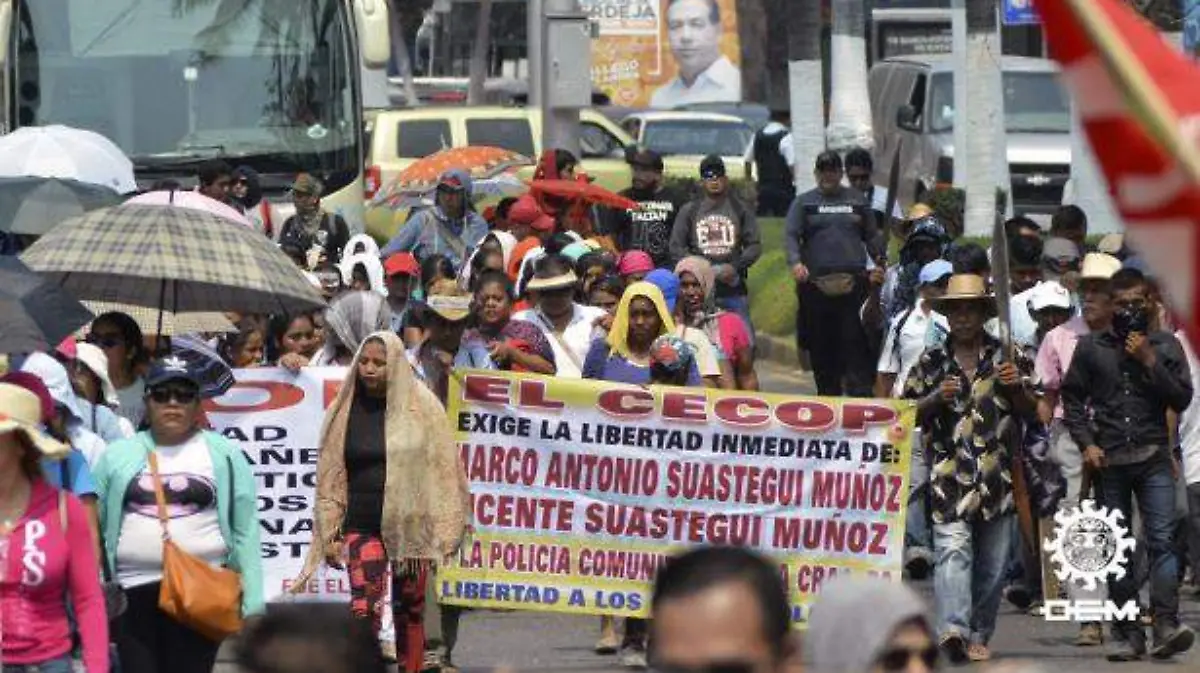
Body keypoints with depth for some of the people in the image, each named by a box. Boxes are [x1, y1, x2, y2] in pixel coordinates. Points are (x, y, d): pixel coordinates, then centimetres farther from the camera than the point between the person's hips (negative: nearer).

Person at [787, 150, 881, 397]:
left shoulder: (856, 200, 16)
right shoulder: (803, 202, 12)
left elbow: (872, 236, 19)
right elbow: (791, 235, 1)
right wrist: (796, 262, -17)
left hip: (853, 283, 0)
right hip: (816, 283, 0)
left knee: (855, 342, -8)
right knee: (822, 347, 3)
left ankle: (860, 393, -12)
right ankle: (828, 395, 10)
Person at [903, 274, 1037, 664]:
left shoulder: (1008, 357, 11)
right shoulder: (931, 363, 12)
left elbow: (1029, 412, 13)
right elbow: (909, 414, 12)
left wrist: (1016, 387, -8)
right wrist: (937, 399, -6)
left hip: (998, 476, 1)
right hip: (949, 472, -1)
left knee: (993, 562, 4)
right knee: (953, 550, -19)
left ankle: (978, 635, 15)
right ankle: (953, 629, -32)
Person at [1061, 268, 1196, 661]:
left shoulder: (1166, 345, 8)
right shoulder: (1091, 347, 9)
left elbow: (1181, 399, 0)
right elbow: (1072, 400, 12)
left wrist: (1149, 361, -8)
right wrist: (1086, 442, -1)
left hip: (1153, 457, -1)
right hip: (1109, 461, 1)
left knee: (1161, 539, -14)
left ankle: (1166, 625, -21)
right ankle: (1126, 633, 8)